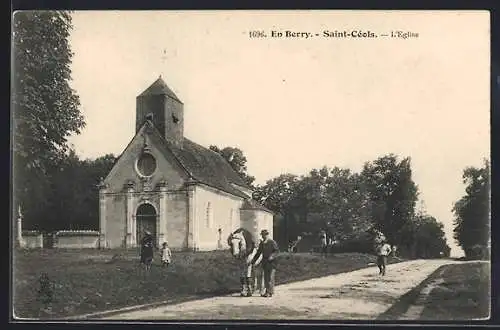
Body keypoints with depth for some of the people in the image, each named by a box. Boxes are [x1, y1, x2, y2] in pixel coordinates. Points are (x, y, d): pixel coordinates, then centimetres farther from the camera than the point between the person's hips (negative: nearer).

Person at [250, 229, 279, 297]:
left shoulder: (272, 242, -6)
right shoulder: (262, 243, 14)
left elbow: (277, 251, -10)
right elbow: (258, 253, 22)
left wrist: (272, 256, -25)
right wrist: (253, 260, 19)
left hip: (271, 262, -7)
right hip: (265, 261, 7)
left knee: (270, 276, -10)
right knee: (266, 277, 7)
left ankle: (270, 292, -9)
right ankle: (267, 291, 13)